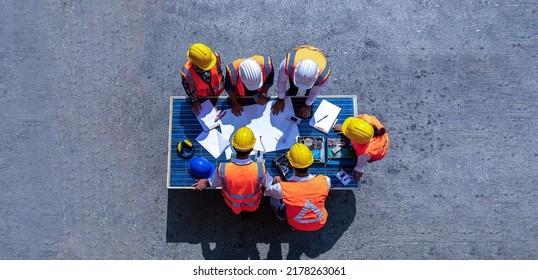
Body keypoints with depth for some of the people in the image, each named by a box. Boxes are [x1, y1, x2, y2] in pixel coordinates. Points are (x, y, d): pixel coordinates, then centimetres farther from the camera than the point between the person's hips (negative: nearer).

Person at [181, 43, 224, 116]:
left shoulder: (215, 57, -38)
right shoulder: (187, 73, -43)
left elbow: (219, 71, -13)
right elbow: (187, 88, -20)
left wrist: (221, 82, 3)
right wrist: (194, 101, -8)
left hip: (217, 91, 3)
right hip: (201, 97, -2)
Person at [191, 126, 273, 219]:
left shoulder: (222, 169, -36)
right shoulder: (260, 169, -37)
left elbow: (213, 184, -12)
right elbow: (269, 184, -15)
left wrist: (206, 182, 12)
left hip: (232, 205, 1)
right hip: (253, 206, -1)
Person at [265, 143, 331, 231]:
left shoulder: (282, 188, -35)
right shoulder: (325, 181, -30)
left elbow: (266, 189, -13)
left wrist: (277, 181, 8)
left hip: (297, 225, -1)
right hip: (319, 224, 2)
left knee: (273, 196, 16)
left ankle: (281, 216, 40)